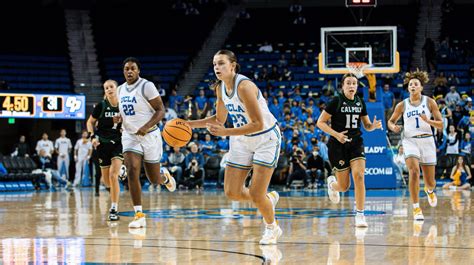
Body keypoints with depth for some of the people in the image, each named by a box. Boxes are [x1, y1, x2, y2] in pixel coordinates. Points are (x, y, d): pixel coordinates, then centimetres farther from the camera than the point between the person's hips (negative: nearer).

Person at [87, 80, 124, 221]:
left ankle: (114, 209, -14)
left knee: (113, 175, -20)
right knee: (107, 181, 6)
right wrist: (92, 136, -8)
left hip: (118, 142, -1)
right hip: (103, 143, 1)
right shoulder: (101, 106, -6)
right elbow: (90, 122, 6)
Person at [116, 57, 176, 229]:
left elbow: (161, 110, -12)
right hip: (130, 136, 4)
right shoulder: (121, 89, 8)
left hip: (149, 136, -4)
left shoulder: (147, 86, -12)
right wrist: (119, 118, -1)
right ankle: (139, 215, -15)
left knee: (154, 180, 6)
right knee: (132, 171, -18)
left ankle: (165, 177, 45)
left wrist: (147, 126, -26)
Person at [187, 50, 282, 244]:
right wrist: (190, 124, 2)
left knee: (256, 194, -9)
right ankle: (269, 199, 30)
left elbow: (258, 124, -29)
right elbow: (220, 119, 12)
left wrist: (226, 132, -34)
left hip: (266, 138, -7)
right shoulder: (220, 88, -3)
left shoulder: (244, 86, -27)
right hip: (242, 140, 7)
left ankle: (272, 227, 20)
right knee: (231, 192, 3)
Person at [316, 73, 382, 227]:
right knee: (344, 186, 0)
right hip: (338, 145, -3)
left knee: (358, 176, -19)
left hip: (356, 143, 3)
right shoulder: (336, 101, -8)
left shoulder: (360, 102, 6)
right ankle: (332, 183, 39)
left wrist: (374, 125, -9)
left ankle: (360, 215, -11)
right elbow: (320, 123, -8)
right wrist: (336, 134, -20)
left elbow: (367, 126, 14)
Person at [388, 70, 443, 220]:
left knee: (430, 182, 5)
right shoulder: (402, 105, 4)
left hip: (427, 141, 0)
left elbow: (441, 125, -1)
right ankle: (416, 208, -18)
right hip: (410, 141, 0)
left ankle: (429, 191, 45)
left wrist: (428, 121, -20)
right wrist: (393, 127, -6)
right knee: (414, 171, -26)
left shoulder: (429, 102, 1)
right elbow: (391, 121, 17)